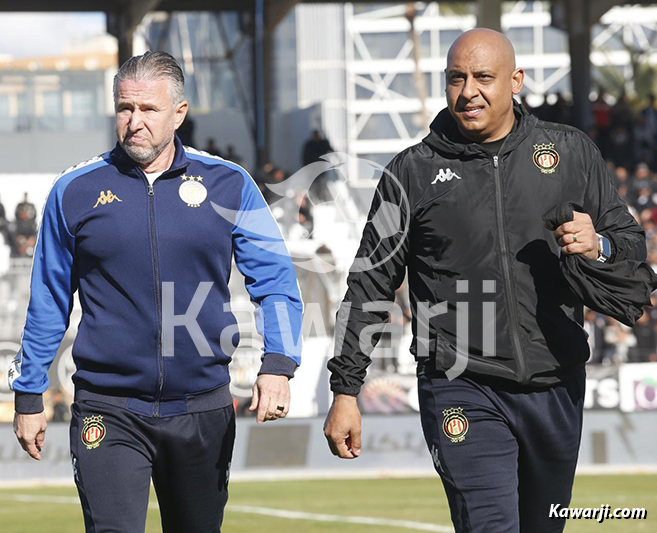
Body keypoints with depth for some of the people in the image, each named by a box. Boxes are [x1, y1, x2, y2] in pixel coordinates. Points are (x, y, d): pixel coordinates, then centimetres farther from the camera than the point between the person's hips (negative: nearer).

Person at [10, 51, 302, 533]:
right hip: (108, 412, -1)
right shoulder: (75, 191, 2)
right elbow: (49, 301, 10)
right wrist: (29, 395, 12)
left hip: (203, 410, 2)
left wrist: (278, 366, -15)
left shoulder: (229, 185, 2)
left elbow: (276, 281, 1)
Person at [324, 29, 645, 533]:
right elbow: (370, 286, 5)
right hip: (462, 394, -3)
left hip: (556, 391, 3)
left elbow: (633, 244, 14)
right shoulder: (413, 173, 2)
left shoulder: (572, 152, 7)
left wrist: (598, 246, -11)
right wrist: (345, 391, 1)